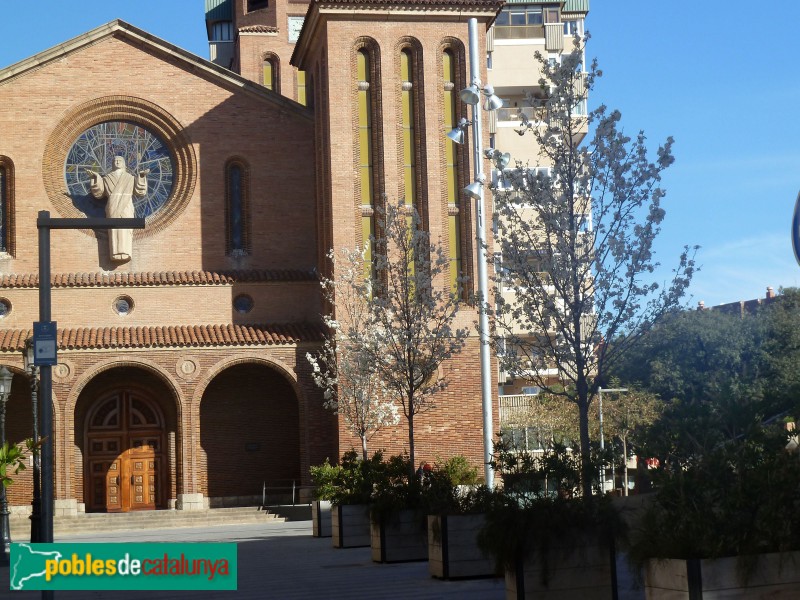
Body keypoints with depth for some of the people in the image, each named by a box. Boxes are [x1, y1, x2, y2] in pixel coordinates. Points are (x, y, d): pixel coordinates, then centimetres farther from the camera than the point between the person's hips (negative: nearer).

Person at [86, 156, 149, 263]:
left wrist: (142, 177, 6)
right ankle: (116, 254, -26)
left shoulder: (130, 178, 24)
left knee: (125, 229, -16)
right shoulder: (107, 178, 23)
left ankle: (125, 253, -25)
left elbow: (139, 192, 13)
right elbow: (98, 193, 15)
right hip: (113, 206, 0)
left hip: (126, 206, 0)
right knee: (114, 229, -15)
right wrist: (95, 178, 5)